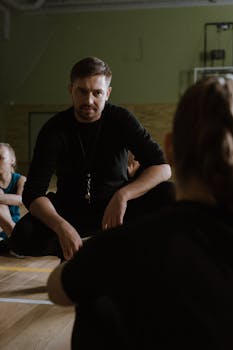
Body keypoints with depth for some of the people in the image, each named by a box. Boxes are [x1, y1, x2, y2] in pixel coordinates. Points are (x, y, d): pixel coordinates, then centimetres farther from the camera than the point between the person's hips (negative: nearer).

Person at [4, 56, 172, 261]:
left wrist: (123, 195, -34)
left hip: (116, 206, 0)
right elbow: (33, 193, -19)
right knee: (22, 236, -28)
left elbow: (163, 167, -17)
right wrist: (61, 226, -39)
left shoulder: (120, 119, -10)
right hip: (72, 211, 0)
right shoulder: (55, 129, -11)